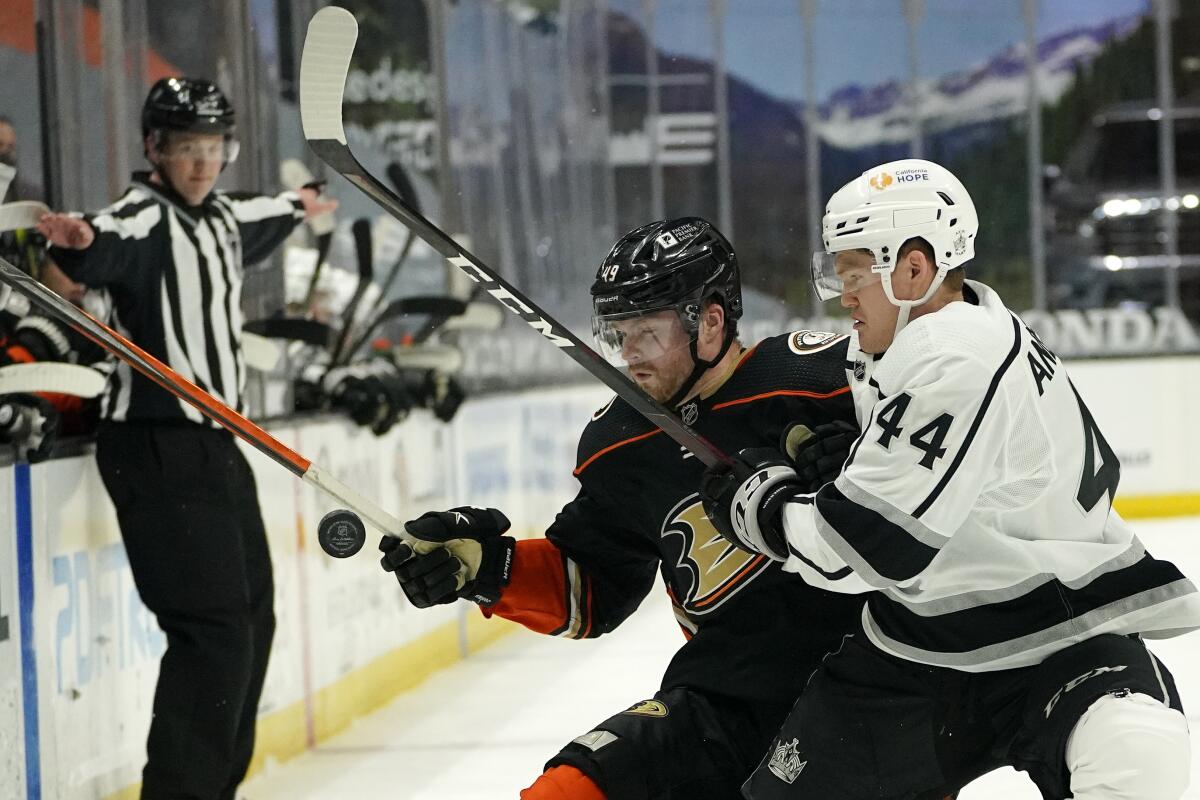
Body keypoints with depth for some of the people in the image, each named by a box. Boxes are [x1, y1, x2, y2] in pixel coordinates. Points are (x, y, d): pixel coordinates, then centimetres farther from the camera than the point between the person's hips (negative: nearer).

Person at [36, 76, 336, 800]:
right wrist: (79, 241, -59)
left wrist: (295, 208, 59)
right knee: (214, 629, -17)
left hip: (214, 443, 10)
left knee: (251, 619, 19)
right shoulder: (146, 219, -13)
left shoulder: (219, 217, 14)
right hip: (158, 448, -10)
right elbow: (108, 248, -36)